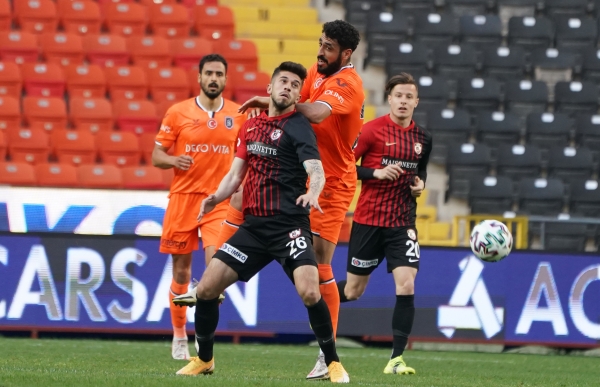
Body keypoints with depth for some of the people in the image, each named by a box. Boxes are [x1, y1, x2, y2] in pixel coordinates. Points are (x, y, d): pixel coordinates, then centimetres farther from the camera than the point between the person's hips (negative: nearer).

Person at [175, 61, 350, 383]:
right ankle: (204, 359, 22)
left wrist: (312, 193, -41)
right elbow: (236, 173, 18)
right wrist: (217, 197, -2)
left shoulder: (298, 126, -6)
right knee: (205, 289, 2)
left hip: (289, 224, -6)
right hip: (253, 225, 6)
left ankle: (333, 363, -9)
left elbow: (317, 171, -19)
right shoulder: (251, 126, 12)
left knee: (309, 293, -25)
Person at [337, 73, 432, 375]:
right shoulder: (372, 130, -9)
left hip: (403, 222, 3)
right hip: (368, 221, -3)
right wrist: (376, 173, -21)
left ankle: (396, 358, -11)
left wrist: (420, 183, 2)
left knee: (406, 284, -14)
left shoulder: (422, 138, 6)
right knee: (353, 290, 8)